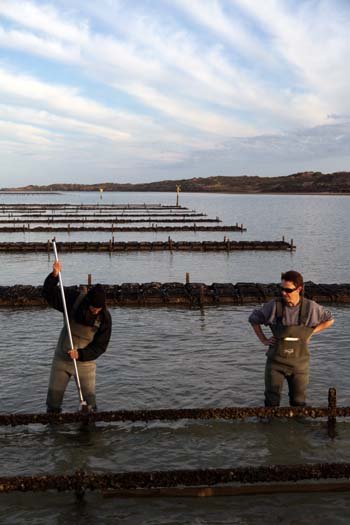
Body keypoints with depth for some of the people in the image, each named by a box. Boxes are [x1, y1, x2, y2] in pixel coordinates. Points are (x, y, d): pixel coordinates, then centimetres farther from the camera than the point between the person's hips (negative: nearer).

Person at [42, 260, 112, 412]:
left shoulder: (105, 318, -18)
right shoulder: (74, 299, -16)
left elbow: (100, 346, -15)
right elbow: (49, 293, -15)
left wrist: (80, 354, -27)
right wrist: (54, 276, -33)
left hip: (85, 361, -1)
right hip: (62, 359, 1)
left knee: (89, 398, 3)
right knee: (54, 395, 8)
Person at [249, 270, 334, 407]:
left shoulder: (310, 307, -9)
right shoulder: (274, 306, -11)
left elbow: (329, 320, 9)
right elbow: (253, 319, 4)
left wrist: (311, 332, 0)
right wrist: (263, 340, 0)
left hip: (299, 363, 1)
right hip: (276, 361, -1)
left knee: (298, 402, 13)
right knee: (272, 401, 5)